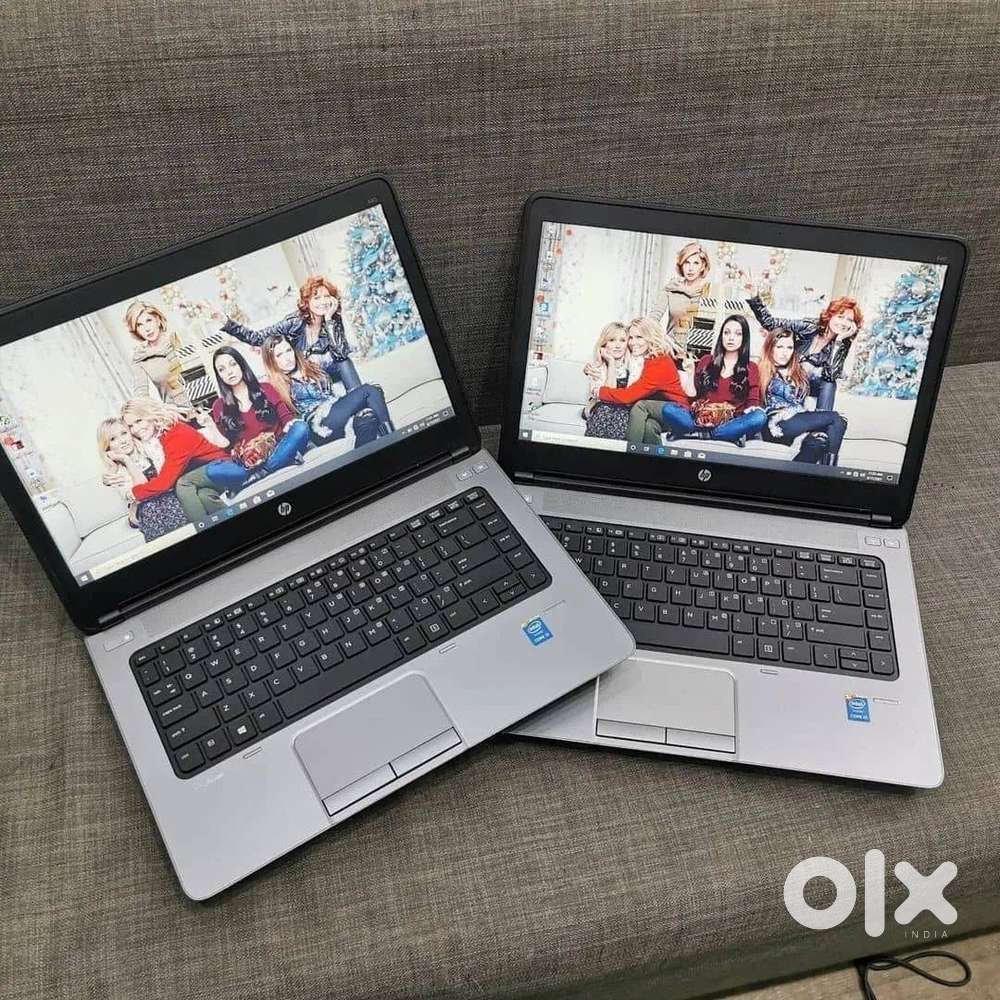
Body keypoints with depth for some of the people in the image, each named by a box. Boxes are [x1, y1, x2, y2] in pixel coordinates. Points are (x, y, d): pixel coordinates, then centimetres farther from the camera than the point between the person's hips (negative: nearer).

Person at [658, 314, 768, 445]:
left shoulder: (751, 369, 14)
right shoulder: (706, 361, 18)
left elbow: (753, 401, 6)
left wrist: (751, 408, -14)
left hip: (731, 422, -1)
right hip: (701, 419, 1)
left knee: (760, 417, -34)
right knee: (668, 409, -28)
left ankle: (698, 434, -30)